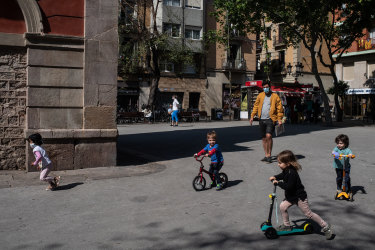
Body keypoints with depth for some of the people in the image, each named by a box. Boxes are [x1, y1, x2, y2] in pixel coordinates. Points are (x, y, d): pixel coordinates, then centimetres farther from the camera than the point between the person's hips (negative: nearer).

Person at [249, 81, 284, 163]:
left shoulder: (275, 96, 1)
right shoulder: (260, 95, 12)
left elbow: (279, 108, 0)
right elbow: (256, 106, 14)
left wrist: (279, 119, -8)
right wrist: (252, 116, 7)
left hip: (270, 119, -4)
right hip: (262, 120, 5)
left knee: (268, 136, -18)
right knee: (264, 138, 9)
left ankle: (269, 155, -7)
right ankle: (266, 155, 18)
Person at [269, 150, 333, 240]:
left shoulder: (292, 173, -31)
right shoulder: (286, 170, -1)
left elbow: (289, 186, -34)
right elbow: (283, 175, 22)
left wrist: (278, 183, -26)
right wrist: (275, 177, 5)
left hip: (299, 197, -9)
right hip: (291, 196, 9)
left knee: (309, 214, -1)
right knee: (282, 206, 4)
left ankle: (326, 227, 12)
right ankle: (287, 225, 21)